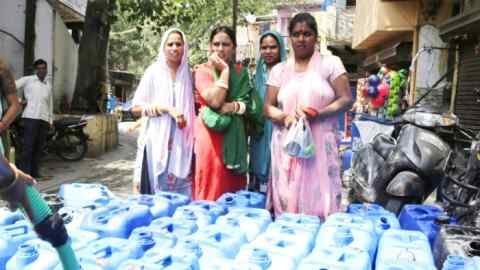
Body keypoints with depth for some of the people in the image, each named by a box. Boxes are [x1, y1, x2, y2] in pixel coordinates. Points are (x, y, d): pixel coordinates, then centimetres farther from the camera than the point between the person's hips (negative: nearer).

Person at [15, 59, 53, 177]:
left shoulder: (48, 84, 20)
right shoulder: (27, 80, 5)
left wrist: (51, 120, 18)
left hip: (44, 119, 5)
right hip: (31, 117, -5)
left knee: (39, 147, 5)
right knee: (28, 146, -8)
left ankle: (34, 171, 12)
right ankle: (25, 172, -5)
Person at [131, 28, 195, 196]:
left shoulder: (188, 73, 10)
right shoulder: (153, 72, 0)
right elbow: (136, 107, -4)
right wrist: (167, 108, -14)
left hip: (182, 142, 3)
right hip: (157, 141, -3)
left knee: (181, 190, 3)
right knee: (158, 186, 0)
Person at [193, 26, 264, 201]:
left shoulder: (241, 72, 12)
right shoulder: (202, 71, 1)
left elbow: (253, 105, 4)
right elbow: (215, 101, -15)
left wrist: (233, 107, -13)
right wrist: (224, 70, -9)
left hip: (235, 140, 4)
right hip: (211, 139, -3)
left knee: (234, 193, 6)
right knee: (211, 191, -3)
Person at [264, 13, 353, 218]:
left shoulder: (330, 63, 3)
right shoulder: (279, 70, 11)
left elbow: (346, 99, -2)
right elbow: (268, 107, 8)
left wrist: (317, 114, -17)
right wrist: (285, 117, -14)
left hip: (320, 145, -2)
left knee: (319, 201, -2)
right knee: (287, 202, 4)